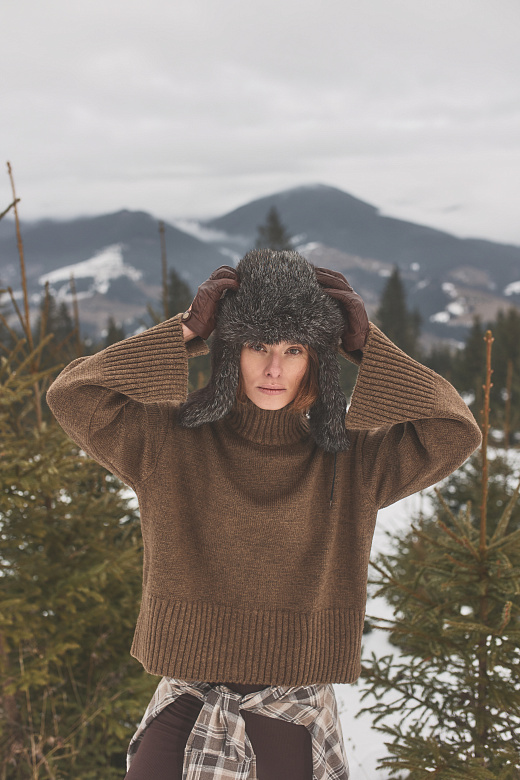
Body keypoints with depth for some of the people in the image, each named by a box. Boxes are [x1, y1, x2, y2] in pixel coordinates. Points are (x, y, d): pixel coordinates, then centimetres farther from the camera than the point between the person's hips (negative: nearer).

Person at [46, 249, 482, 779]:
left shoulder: (351, 461, 0)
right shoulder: (172, 443, -2)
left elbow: (456, 433, -8)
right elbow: (71, 396, -11)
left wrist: (367, 348, -10)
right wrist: (182, 335, -13)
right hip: (187, 701, 0)